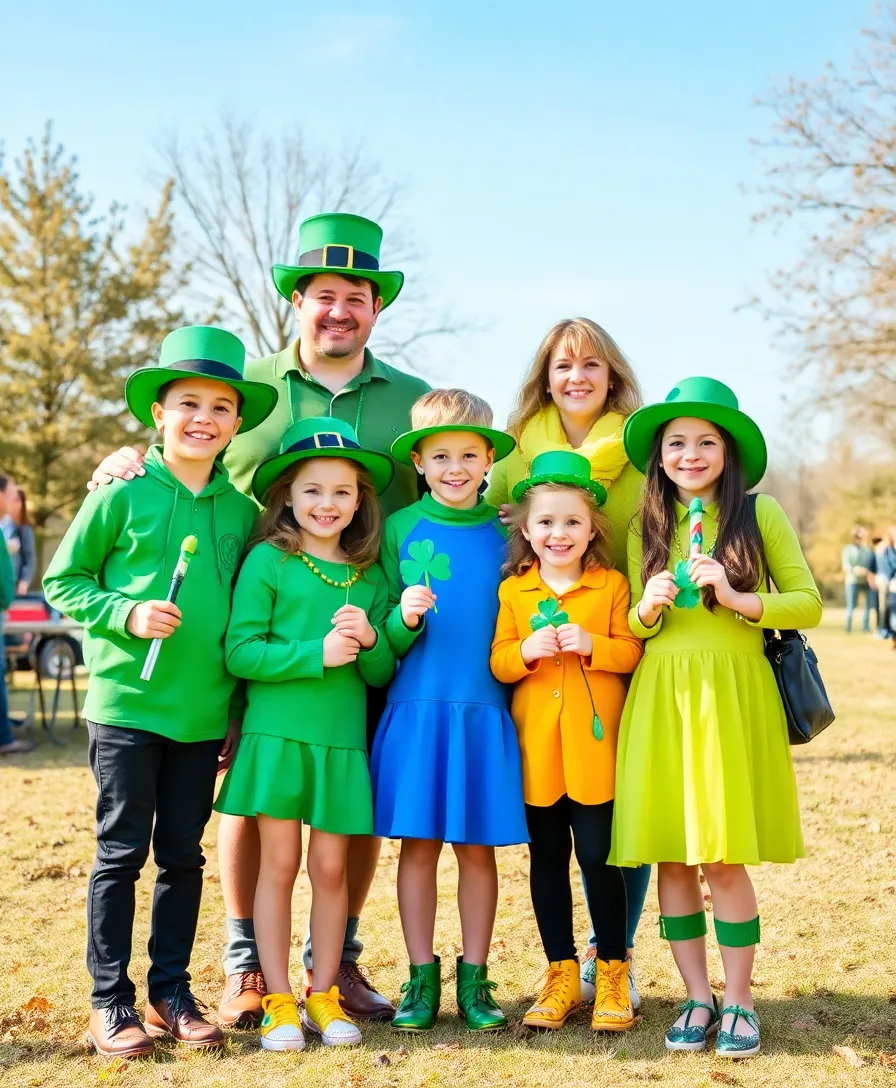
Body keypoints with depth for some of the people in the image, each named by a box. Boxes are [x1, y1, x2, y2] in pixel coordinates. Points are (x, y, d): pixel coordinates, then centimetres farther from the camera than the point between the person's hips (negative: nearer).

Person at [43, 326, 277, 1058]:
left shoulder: (241, 511, 4)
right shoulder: (123, 496, -5)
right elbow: (63, 582, 0)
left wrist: (240, 711, 11)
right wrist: (126, 614, -16)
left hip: (203, 715, 3)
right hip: (126, 703, -3)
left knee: (183, 855, 11)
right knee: (121, 852, 4)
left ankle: (171, 991, 24)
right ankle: (110, 1000, 15)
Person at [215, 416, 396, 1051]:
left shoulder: (369, 576, 9)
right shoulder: (268, 562, -2)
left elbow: (382, 674, 10)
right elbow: (240, 653, -9)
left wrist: (369, 640, -11)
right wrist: (317, 653, -18)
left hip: (343, 741, 3)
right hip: (277, 734, -3)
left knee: (331, 868, 6)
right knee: (280, 863, 2)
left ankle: (324, 995, 20)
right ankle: (278, 1000, 13)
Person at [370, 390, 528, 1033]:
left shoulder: (507, 530, 5)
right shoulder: (401, 527, 2)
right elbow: (386, 638, 2)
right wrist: (405, 618, -17)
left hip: (485, 710, 1)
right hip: (416, 708, -1)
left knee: (478, 847, 6)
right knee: (419, 844, 5)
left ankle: (475, 979, 19)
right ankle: (422, 978, 17)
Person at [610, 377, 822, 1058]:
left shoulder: (759, 513, 2)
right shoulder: (647, 528, 11)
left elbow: (809, 604, -1)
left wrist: (737, 599, -15)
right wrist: (648, 609, -6)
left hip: (733, 696, -3)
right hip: (660, 700, 3)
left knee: (724, 859, -3)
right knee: (671, 860, 4)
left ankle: (739, 1001, 13)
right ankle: (698, 996, 19)